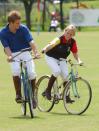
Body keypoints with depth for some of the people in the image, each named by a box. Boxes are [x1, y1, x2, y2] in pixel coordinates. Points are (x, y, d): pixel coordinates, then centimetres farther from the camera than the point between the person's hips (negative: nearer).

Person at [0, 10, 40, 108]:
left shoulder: (23, 29, -12)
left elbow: (31, 42, -20)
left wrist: (36, 52, -37)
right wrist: (9, 56, -35)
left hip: (25, 52, 0)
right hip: (14, 54, 0)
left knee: (31, 73, -17)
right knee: (16, 72, -29)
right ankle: (18, 94, -9)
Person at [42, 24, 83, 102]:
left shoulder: (73, 42, -12)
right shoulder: (59, 39, -27)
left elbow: (75, 53, -4)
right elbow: (52, 44, -47)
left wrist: (79, 60, -24)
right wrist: (45, 49, -68)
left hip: (61, 60, 4)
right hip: (51, 57, -4)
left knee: (66, 76, -10)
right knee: (57, 71, -28)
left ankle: (67, 97, 2)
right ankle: (48, 90, -12)